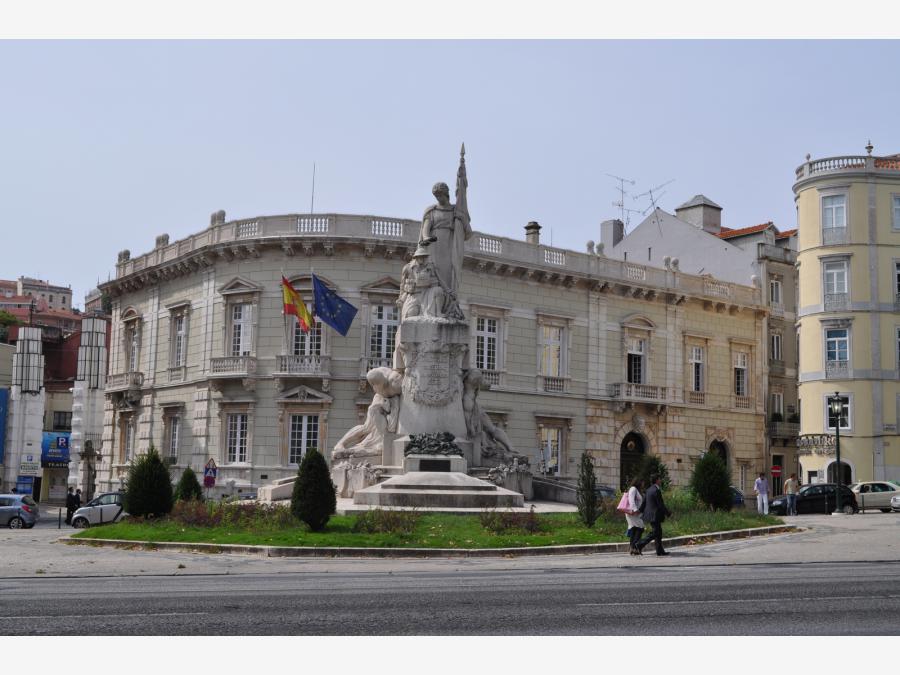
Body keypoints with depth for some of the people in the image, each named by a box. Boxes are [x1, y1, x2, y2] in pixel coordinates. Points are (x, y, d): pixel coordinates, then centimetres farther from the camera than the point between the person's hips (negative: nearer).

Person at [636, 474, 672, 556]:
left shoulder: (649, 490, 12)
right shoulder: (657, 491, -17)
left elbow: (644, 503, 14)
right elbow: (661, 505, -16)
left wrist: (639, 512, 18)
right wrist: (668, 513, -7)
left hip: (650, 514, 10)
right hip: (655, 515, -10)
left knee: (658, 533, 13)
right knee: (654, 533, -6)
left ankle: (660, 551, 15)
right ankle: (639, 545, -11)